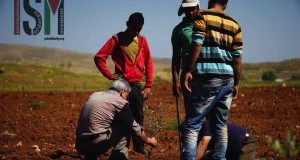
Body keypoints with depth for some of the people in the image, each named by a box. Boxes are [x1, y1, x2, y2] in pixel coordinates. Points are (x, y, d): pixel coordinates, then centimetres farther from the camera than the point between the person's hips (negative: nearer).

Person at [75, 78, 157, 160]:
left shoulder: (94, 95, 17)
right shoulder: (120, 102, -1)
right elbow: (134, 127, 8)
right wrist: (148, 140, 25)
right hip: (97, 144, -7)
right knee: (125, 127, 10)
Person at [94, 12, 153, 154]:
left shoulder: (142, 41, 7)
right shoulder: (117, 39, -3)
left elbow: (148, 63, 9)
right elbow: (99, 58, -4)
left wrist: (148, 85, 4)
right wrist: (109, 75, -9)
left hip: (136, 85, 4)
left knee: (138, 117, 7)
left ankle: (139, 146, 15)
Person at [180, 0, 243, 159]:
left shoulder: (202, 16, 2)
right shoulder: (234, 24, 15)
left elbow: (196, 45, -11)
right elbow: (237, 58, 12)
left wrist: (187, 71, -9)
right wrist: (235, 84, 19)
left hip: (208, 77, -5)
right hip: (228, 79, 5)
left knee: (192, 124, -7)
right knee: (221, 125, 13)